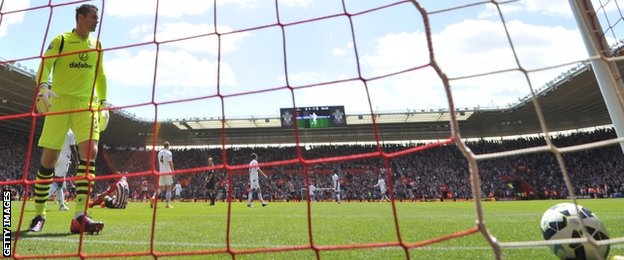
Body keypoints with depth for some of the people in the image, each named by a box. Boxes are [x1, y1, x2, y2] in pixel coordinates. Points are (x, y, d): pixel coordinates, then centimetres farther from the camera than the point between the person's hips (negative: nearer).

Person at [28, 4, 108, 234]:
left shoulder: (97, 46, 15)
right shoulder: (61, 41, 3)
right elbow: (45, 65, -7)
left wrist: (103, 102, 16)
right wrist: (42, 87, -25)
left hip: (87, 104, 3)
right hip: (60, 102, -2)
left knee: (90, 151, -17)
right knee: (49, 157, 0)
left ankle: (80, 217, -20)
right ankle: (39, 215, 17)